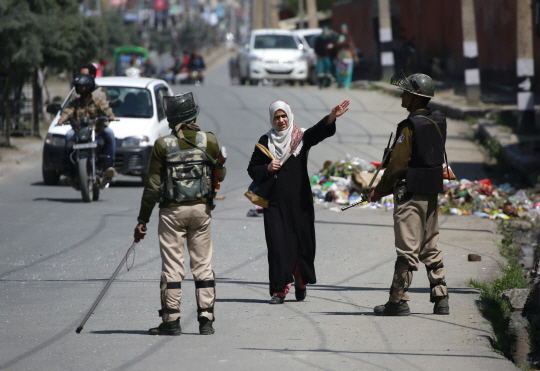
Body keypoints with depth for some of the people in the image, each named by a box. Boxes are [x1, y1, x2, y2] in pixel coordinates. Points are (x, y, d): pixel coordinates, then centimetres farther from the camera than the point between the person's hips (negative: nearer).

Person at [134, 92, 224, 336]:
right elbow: (220, 174, 8)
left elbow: (153, 186, -7)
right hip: (201, 210, 2)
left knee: (172, 267, 3)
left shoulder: (163, 145, -9)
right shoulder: (209, 141, -4)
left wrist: (142, 220, -1)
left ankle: (171, 320, 3)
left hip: (172, 212, -2)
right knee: (203, 265, 9)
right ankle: (206, 320, 8)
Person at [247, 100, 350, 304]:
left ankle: (301, 282, 25)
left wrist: (332, 117, -36)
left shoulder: (301, 137, 4)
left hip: (299, 200, 0)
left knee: (302, 240, 4)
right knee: (278, 243, -6)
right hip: (275, 201, 0)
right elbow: (252, 168, 13)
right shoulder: (266, 141, 8)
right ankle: (279, 289, -5)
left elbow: (319, 131, -17)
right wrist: (267, 169, -9)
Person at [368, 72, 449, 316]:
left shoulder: (410, 126, -15)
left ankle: (399, 301, -2)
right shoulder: (439, 122, 8)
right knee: (430, 247, 14)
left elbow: (398, 164, -14)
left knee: (407, 249, -5)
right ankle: (441, 299, 12)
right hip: (432, 192, 8)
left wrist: (380, 190, -3)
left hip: (410, 194, -8)